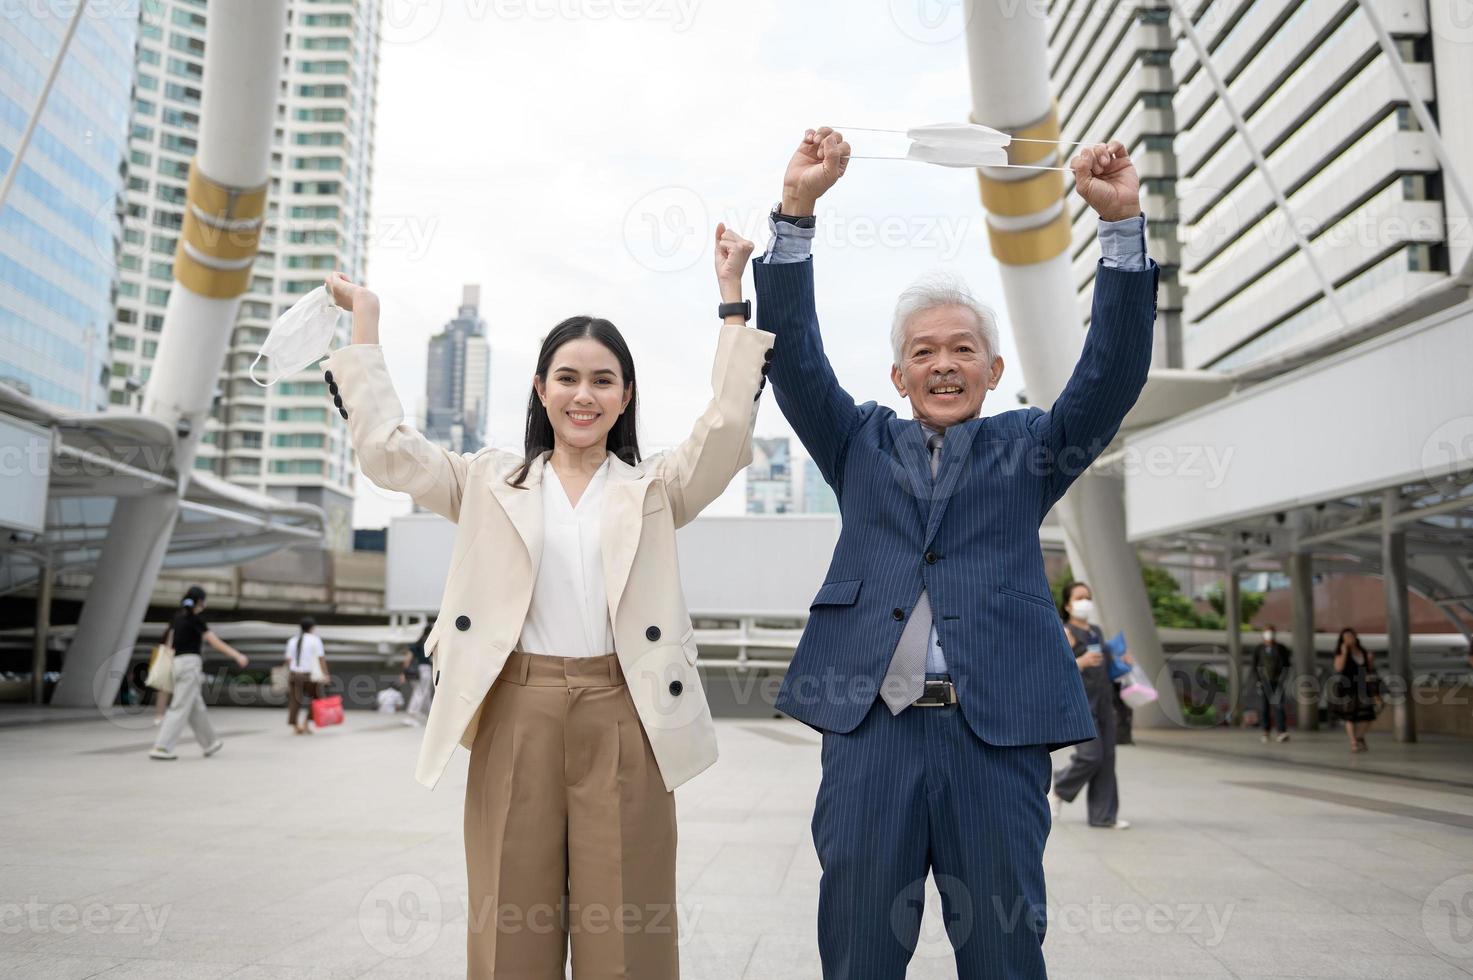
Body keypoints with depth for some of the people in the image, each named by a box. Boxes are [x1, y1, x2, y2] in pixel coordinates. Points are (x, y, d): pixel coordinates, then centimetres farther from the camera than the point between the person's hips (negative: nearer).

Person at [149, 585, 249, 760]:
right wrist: (237, 655, -13)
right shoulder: (195, 618, -9)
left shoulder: (177, 617, 13)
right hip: (190, 663, -8)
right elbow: (214, 641, -12)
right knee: (180, 708, -7)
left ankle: (210, 743, 24)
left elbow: (169, 643, 16)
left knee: (196, 708, 15)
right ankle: (160, 748, -11)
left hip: (177, 662, 8)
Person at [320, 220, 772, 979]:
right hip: (516, 714, 1)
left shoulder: (655, 488, 10)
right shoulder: (490, 482, 12)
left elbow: (728, 427, -3)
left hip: (623, 718, 0)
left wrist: (731, 298, -6)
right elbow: (385, 448, 5)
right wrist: (365, 323, 7)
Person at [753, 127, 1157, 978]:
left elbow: (1114, 371, 3)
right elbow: (795, 357, 6)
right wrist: (797, 209, -3)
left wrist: (1123, 223, -6)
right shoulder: (861, 444, 16)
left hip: (998, 732, 0)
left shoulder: (1029, 450, 14)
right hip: (870, 727, 1)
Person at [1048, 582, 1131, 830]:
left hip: (1103, 701, 7)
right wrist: (1082, 662, -28)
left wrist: (1121, 661, 11)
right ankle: (1058, 788, 14)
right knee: (1091, 756, -12)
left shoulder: (1096, 631, 19)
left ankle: (1104, 815, 8)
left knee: (1107, 758, 3)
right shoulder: (1067, 633, -5)